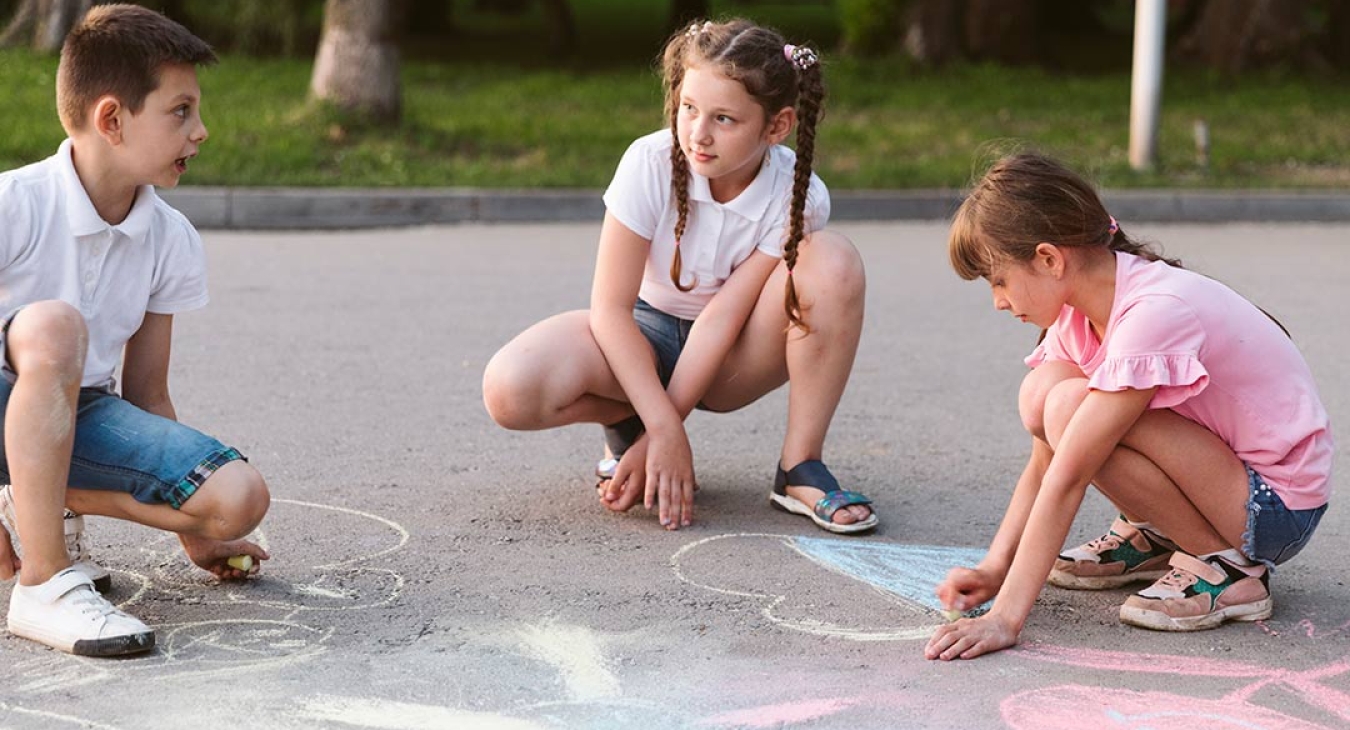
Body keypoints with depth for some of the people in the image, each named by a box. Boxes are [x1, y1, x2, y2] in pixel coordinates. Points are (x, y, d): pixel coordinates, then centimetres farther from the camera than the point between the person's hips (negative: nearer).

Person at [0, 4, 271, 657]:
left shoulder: (172, 243, -1)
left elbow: (145, 394, 8)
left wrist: (194, 533, 12)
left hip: (79, 415, 5)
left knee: (241, 498, -18)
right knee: (54, 327, -37)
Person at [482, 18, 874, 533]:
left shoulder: (797, 198, -21)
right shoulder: (651, 164, -23)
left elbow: (723, 317, -24)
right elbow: (609, 307, -21)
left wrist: (656, 438, -28)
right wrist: (662, 428, -28)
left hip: (730, 360, 0)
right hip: (644, 336, 0)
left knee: (835, 262, -30)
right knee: (510, 391, -32)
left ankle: (800, 468, -21)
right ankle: (625, 421, 2)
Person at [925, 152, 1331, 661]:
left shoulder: (1154, 313, -28)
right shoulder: (1081, 307, -1)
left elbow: (1066, 479, -30)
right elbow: (1044, 463, 1)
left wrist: (1006, 618, -29)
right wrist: (994, 568, -12)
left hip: (1277, 508, -8)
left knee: (1071, 408, -26)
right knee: (1040, 392, -8)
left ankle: (1228, 567, -12)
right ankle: (1151, 538, 11)